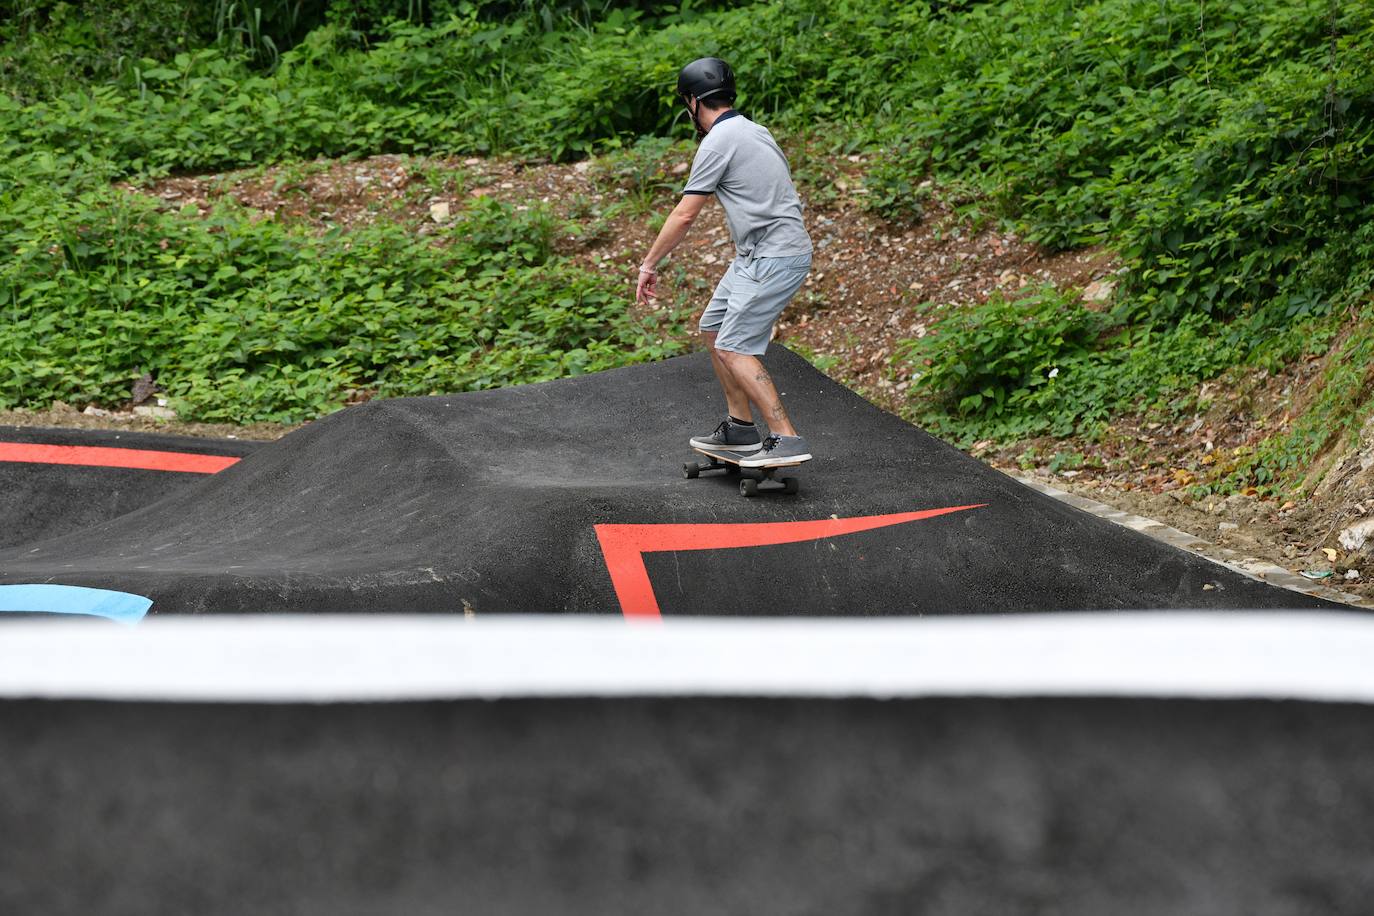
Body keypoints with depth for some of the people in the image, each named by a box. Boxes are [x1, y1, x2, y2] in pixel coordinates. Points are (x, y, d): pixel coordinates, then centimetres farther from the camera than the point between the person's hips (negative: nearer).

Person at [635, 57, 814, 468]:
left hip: (774, 257, -10)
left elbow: (684, 216, -13)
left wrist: (648, 266, -4)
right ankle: (740, 426, 21)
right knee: (714, 329, 16)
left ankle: (786, 438, -19)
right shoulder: (753, 130, 15)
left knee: (735, 349, -13)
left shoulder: (718, 142, -13)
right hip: (756, 254, 10)